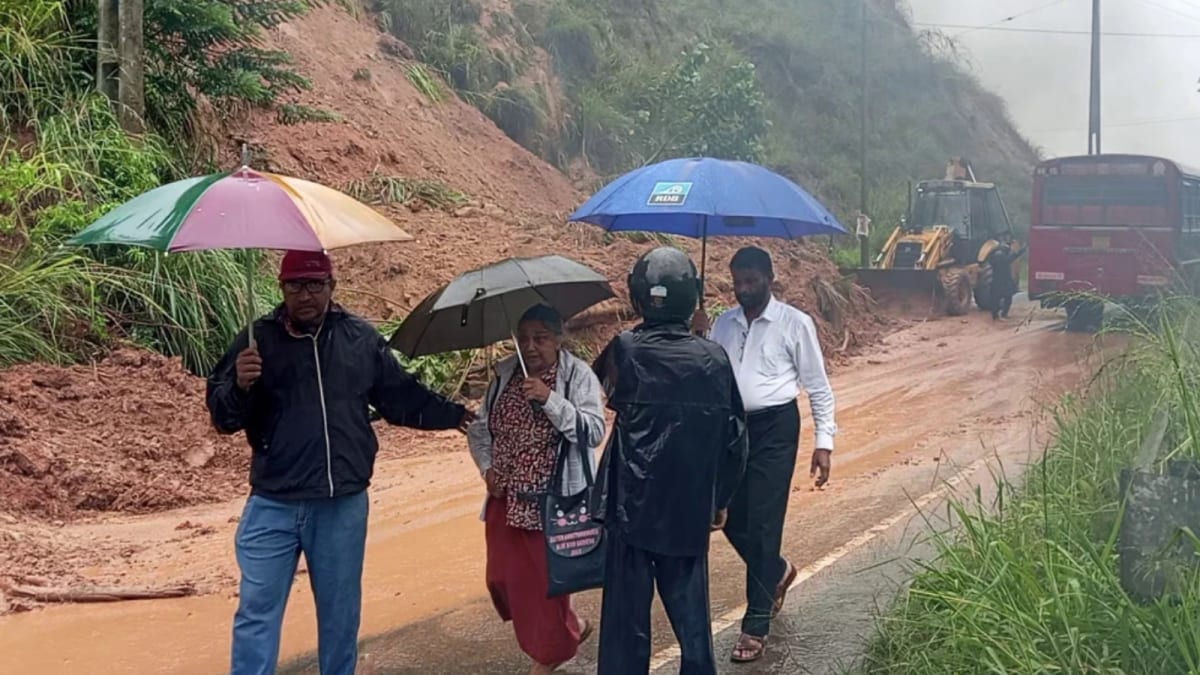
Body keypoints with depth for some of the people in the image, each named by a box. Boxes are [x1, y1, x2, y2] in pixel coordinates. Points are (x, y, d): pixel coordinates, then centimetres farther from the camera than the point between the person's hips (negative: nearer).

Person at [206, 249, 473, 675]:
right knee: (257, 610, 4)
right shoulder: (258, 339, -1)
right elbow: (223, 418, -4)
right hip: (274, 505, -2)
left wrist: (454, 415, 6)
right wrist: (240, 386, -23)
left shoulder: (362, 339, 4)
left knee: (340, 612, 15)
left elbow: (401, 398, 12)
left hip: (343, 505, 2)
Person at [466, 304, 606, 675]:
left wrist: (550, 399, -29)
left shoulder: (579, 376, -9)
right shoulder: (504, 375, 6)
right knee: (503, 577, 11)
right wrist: (487, 467, -1)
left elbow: (594, 431, -21)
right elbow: (480, 428, 14)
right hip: (506, 498, 6)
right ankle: (568, 629, 35)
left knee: (547, 579, 4)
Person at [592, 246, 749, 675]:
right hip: (691, 511, 2)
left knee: (627, 613, 8)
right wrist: (720, 499, 13)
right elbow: (735, 439, 1)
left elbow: (597, 383, 12)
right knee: (690, 610, 15)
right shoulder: (714, 359, -5)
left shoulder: (624, 350, -11)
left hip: (631, 508, -2)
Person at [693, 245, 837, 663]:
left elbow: (818, 386, -4)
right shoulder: (723, 324, 7)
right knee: (732, 519, 11)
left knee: (762, 523, -3)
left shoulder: (795, 323, -6)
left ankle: (756, 625, 8)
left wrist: (823, 442, -7)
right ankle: (777, 572, 42)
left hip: (775, 428, -5)